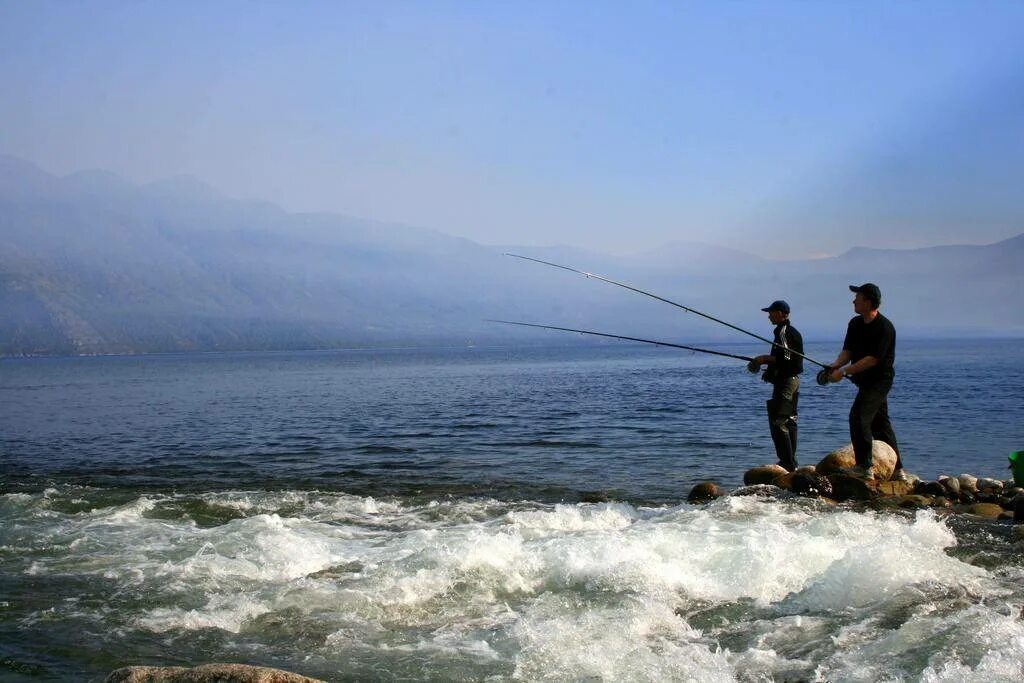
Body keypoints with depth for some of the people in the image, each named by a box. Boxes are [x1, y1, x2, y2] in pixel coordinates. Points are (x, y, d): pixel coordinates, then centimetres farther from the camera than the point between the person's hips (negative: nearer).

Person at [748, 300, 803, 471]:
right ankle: (791, 462, 18)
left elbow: (785, 358, -23)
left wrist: (764, 359, -12)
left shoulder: (783, 331, -15)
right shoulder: (792, 331, 17)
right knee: (789, 421, 13)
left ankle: (788, 464, -11)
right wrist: (769, 366, 19)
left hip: (785, 382, -11)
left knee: (778, 422, -10)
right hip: (793, 380, 11)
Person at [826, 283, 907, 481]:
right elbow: (848, 350, 6)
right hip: (866, 381, 9)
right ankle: (897, 470, 20)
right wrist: (836, 365, -15)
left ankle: (864, 467, -14)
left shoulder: (884, 327, -18)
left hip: (879, 380, -9)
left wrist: (844, 372, -25)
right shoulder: (855, 323, 7)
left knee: (858, 417, -18)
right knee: (881, 424, 12)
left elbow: (872, 359, -23)